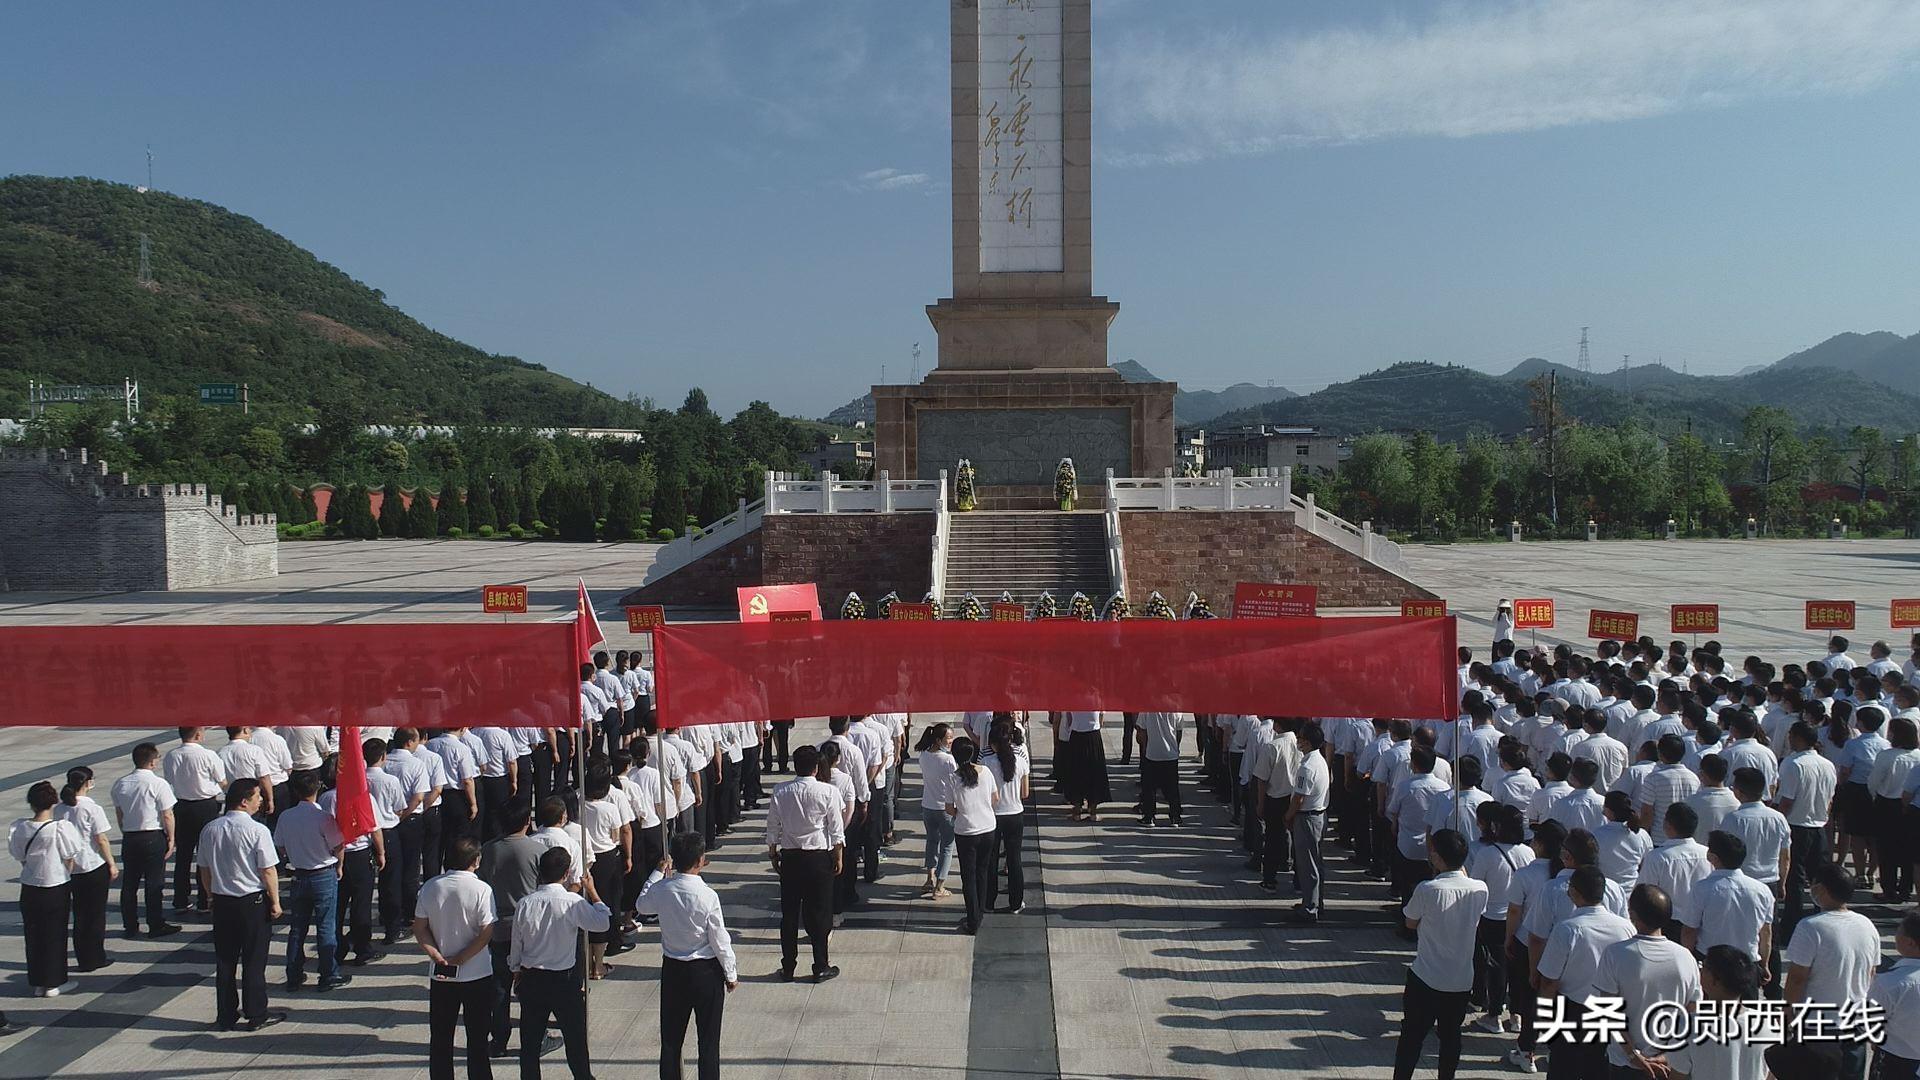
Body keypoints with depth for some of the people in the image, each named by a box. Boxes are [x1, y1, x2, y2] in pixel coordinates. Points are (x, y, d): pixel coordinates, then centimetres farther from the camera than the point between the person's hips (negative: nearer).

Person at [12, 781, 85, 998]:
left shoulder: (19, 828, -7)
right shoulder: (61, 828, -18)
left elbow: (20, 857, 3)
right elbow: (70, 860, -9)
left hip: (29, 888, 3)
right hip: (56, 888, -3)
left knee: (33, 935, 15)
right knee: (54, 935, 9)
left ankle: (37, 983, 21)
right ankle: (51, 984, 14)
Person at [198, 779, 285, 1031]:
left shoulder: (210, 829, 0)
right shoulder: (257, 830, -17)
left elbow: (204, 870, 8)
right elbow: (268, 871, -14)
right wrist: (275, 902, -3)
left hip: (221, 903, 5)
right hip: (252, 902, -5)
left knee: (224, 961, 14)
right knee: (254, 962, 6)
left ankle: (226, 1016, 21)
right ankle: (256, 1015, 14)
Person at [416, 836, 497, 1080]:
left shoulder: (430, 887, -3)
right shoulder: (481, 889, -15)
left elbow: (419, 928, -2)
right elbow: (486, 933, -17)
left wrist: (436, 954, -8)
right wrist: (460, 959, -10)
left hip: (440, 976, 3)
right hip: (476, 975, -3)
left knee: (440, 1037, 15)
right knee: (478, 1038, 9)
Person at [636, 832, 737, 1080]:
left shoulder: (661, 890, -11)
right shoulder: (707, 896, -22)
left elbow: (643, 905, 14)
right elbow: (720, 941, -14)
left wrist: (658, 873, 20)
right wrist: (731, 974, 0)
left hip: (672, 969, 4)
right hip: (706, 971, -4)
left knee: (671, 1039, 17)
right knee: (709, 1040, 10)